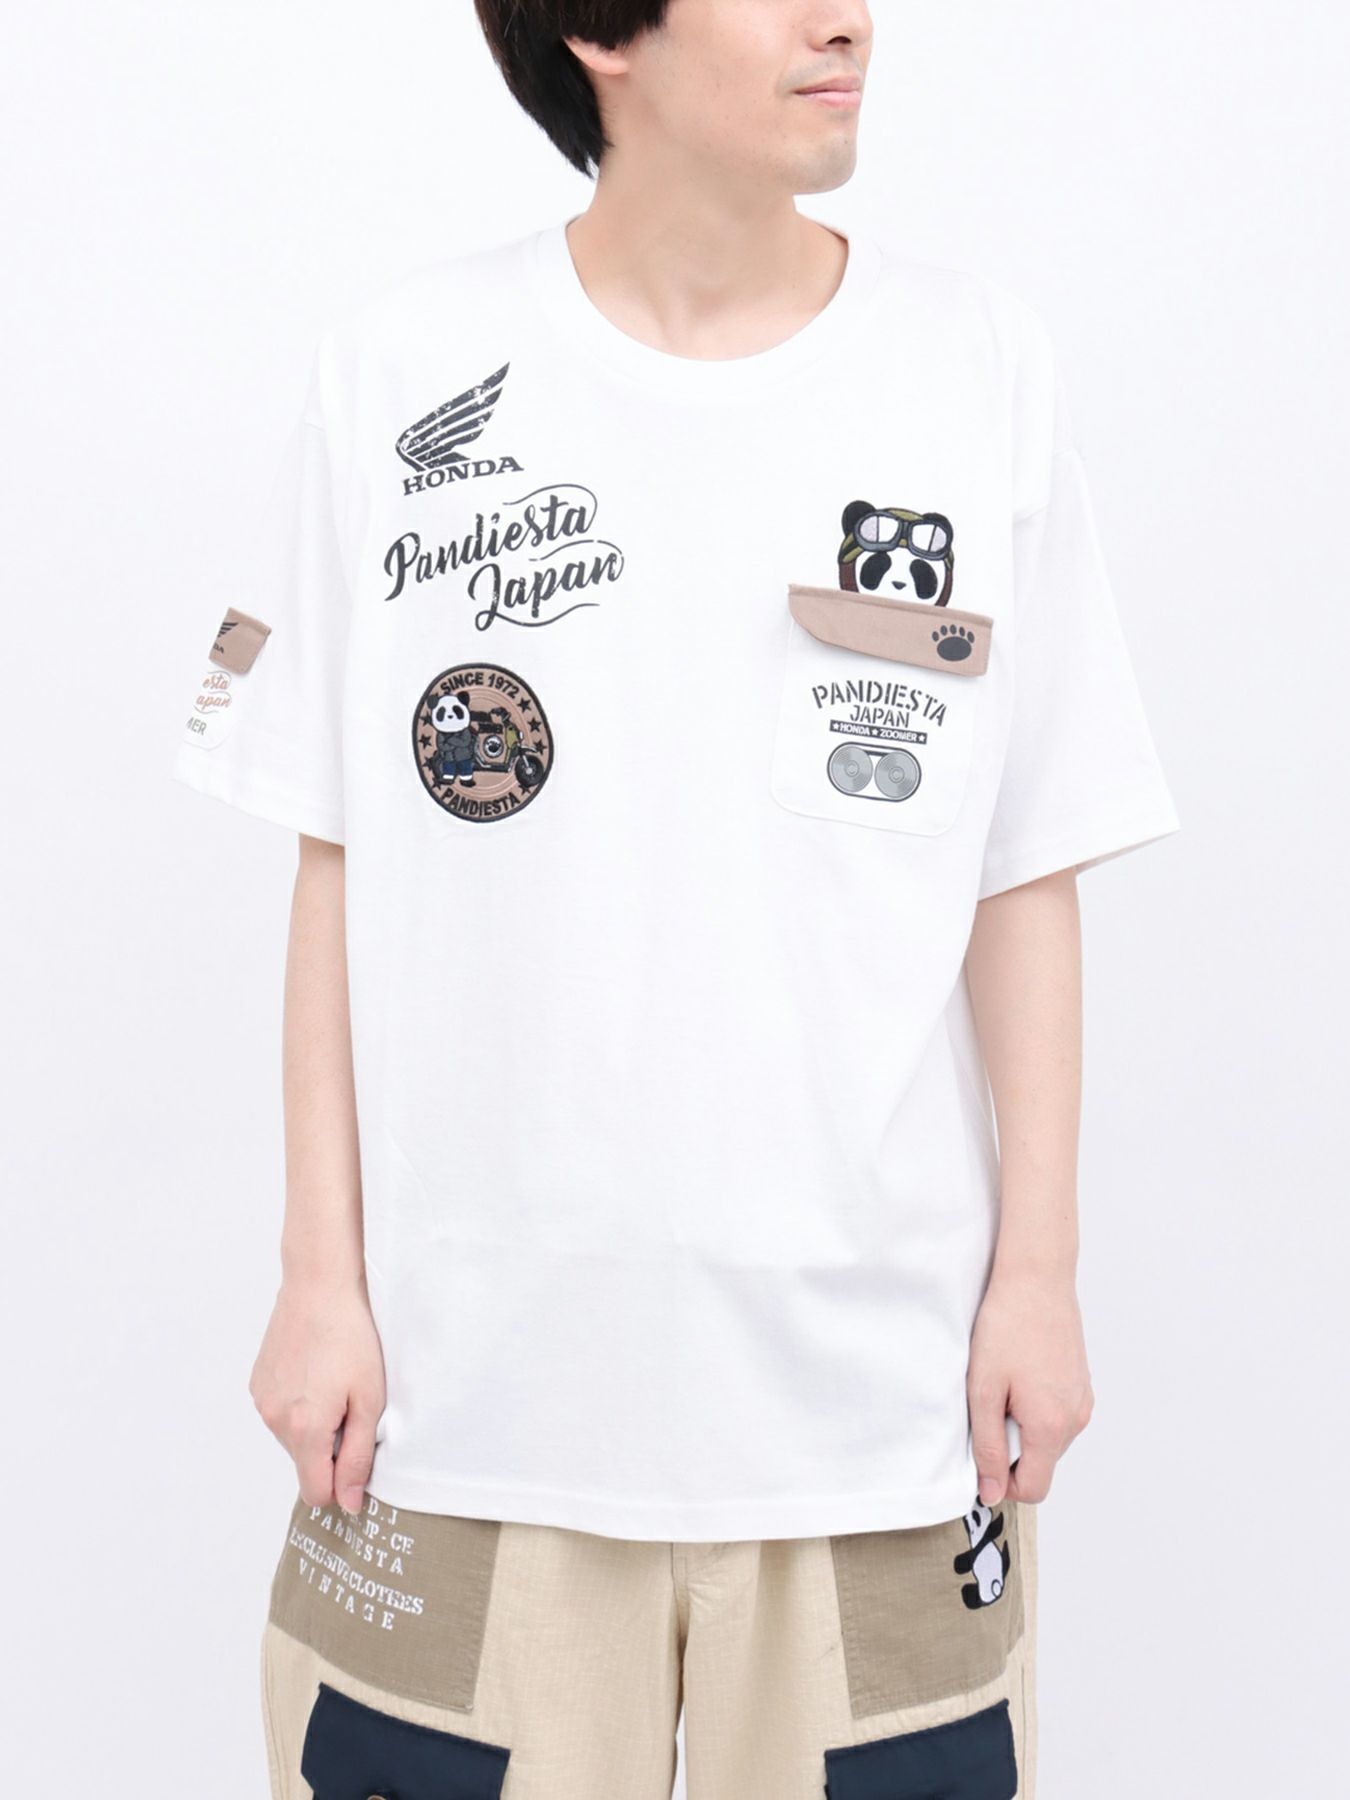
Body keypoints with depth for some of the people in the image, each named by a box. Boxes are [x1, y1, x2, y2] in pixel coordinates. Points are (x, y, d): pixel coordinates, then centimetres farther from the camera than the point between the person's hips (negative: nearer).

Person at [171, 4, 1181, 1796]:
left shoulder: (982, 367, -1)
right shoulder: (402, 372, -2)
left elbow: (1028, 872, 2)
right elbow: (338, 863, 1)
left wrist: (1037, 1267, 1)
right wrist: (321, 1270, 1)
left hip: (878, 1371, 1)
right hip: (469, 1371, 0)